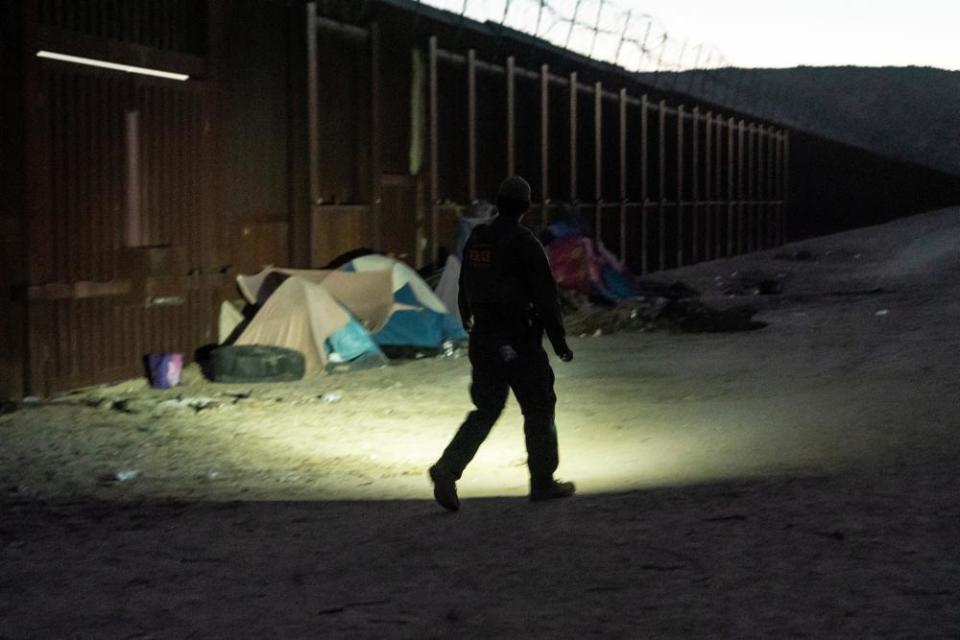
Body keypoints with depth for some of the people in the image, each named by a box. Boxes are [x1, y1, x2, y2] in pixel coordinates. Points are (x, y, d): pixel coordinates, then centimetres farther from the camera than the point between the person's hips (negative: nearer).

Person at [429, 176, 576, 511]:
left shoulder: (475, 239, 6)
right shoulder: (525, 243, -14)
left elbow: (464, 291, 15)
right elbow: (545, 295, -14)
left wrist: (471, 325, 30)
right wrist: (559, 341, -6)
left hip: (483, 338, 6)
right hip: (519, 342, -6)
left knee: (485, 411, 11)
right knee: (538, 408, 10)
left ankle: (448, 468, -8)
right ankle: (543, 482, 17)